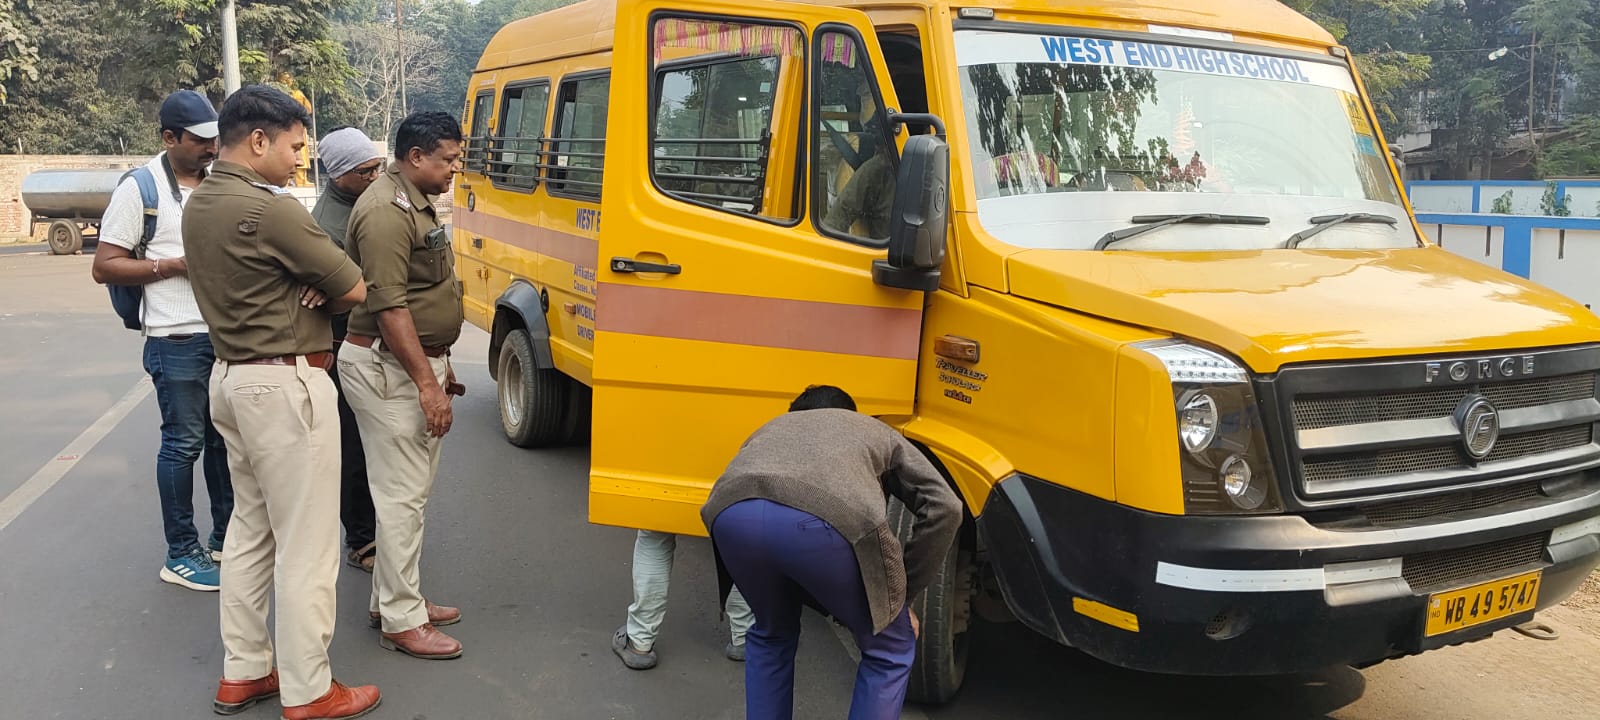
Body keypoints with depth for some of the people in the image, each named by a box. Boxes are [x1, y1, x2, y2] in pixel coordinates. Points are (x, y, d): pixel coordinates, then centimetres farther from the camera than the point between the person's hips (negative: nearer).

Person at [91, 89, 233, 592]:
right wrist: (178, 266, -17)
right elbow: (104, 267, -9)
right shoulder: (141, 188, -7)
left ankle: (225, 539, 26)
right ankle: (181, 555, 11)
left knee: (224, 438, 13)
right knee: (184, 444, 0)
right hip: (177, 339, -6)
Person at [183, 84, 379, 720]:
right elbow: (354, 290, -14)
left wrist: (303, 283, -4)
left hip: (231, 376, 10)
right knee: (307, 543, -1)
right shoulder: (271, 210, -20)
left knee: (251, 529, 18)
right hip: (285, 385, -10)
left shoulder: (198, 205, 9)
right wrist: (322, 287, 6)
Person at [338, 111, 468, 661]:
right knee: (402, 496, -4)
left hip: (416, 360, 11)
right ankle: (402, 621, 5)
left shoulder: (416, 204, 15)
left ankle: (392, 598, 28)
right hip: (388, 368, -11)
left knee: (410, 490, 16)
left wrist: (440, 365, 22)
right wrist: (425, 381, -24)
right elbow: (389, 307, -24)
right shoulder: (386, 213, -19)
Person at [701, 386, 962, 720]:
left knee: (771, 636, 36)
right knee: (890, 651, 23)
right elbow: (944, 508, 23)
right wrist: (903, 594, 30)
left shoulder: (773, 427, 45)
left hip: (733, 515, 4)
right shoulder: (875, 431, 39)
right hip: (827, 520, -3)